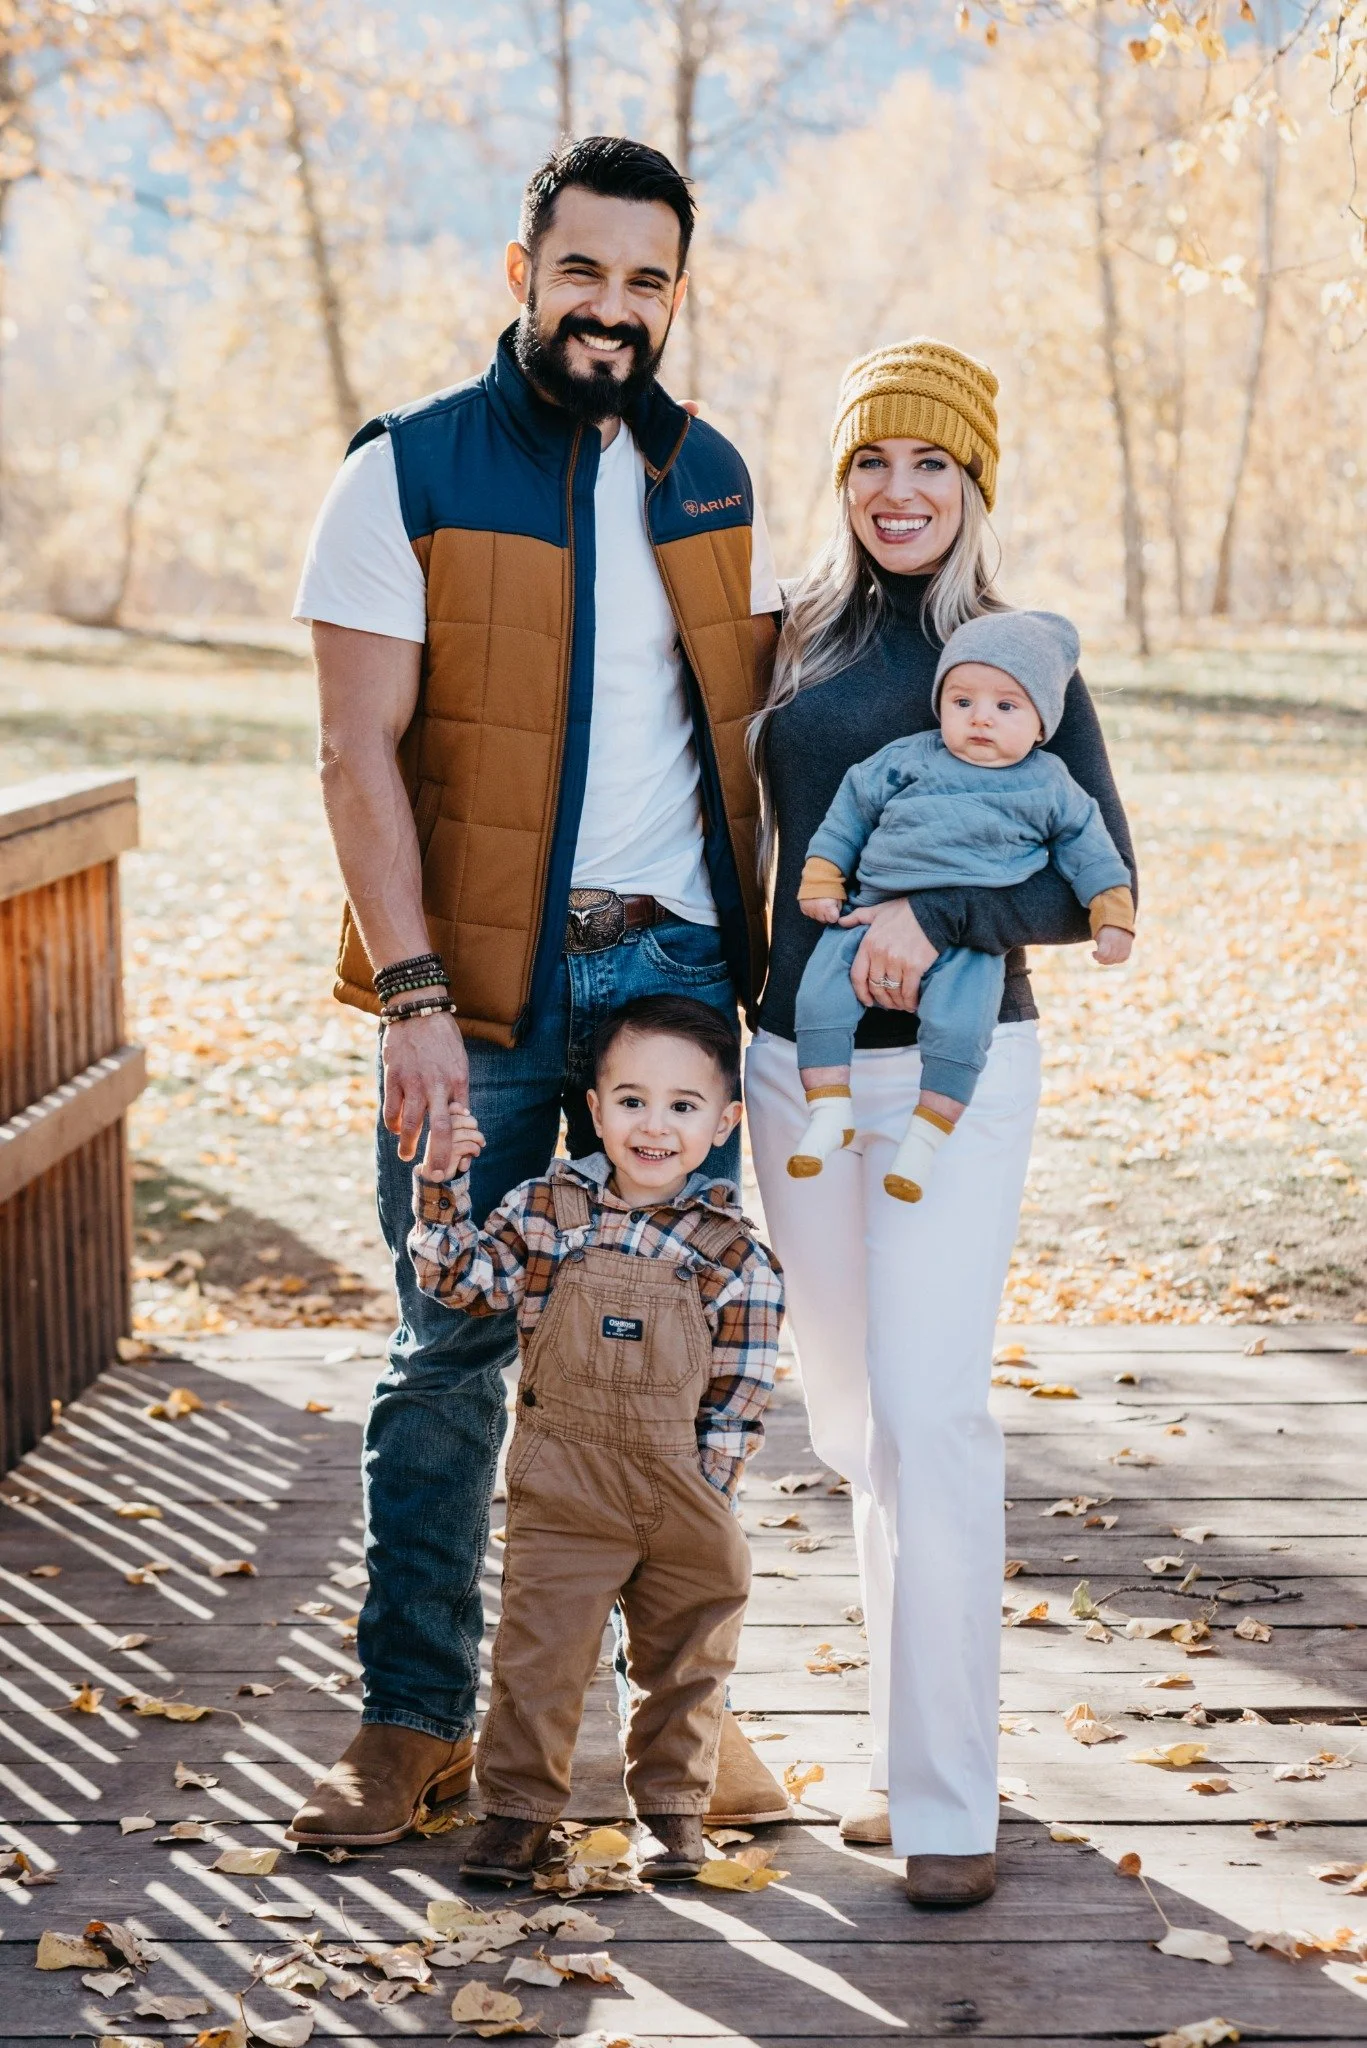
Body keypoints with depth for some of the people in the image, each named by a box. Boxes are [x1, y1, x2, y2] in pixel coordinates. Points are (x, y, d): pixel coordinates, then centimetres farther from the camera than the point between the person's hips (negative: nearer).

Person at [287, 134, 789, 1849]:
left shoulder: (709, 477, 10)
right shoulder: (410, 470, -3)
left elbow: (760, 710, 16)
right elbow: (359, 752, -8)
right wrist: (412, 994, -16)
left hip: (679, 966, 4)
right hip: (480, 981, -3)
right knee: (450, 1352, 3)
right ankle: (413, 1718, 16)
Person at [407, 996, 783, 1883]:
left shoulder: (733, 1250, -6)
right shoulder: (550, 1205, -2)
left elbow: (742, 1392, -4)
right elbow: (462, 1277, -2)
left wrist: (706, 1491, -9)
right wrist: (443, 1184, -14)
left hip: (683, 1492, 0)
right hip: (564, 1489, 0)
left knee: (686, 1659, 14)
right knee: (538, 1649, 1)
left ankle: (675, 1804, 32)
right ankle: (521, 1806, 17)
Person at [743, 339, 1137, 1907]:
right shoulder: (791, 633, 8)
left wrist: (938, 912, -22)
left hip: (951, 1067, -5)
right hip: (793, 1060, 5)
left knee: (929, 1413, -10)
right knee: (847, 1414, 12)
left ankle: (947, 1801, -3)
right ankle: (905, 1738, 27)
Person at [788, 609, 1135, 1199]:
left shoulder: (1049, 787, 7)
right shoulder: (908, 759, 8)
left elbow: (1087, 849, 15)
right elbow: (851, 811, 15)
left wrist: (1113, 916, 6)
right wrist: (822, 881, 10)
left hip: (971, 942, -2)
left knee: (959, 1028, -25)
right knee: (820, 996, -16)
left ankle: (925, 1136, -11)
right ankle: (828, 1111, -7)